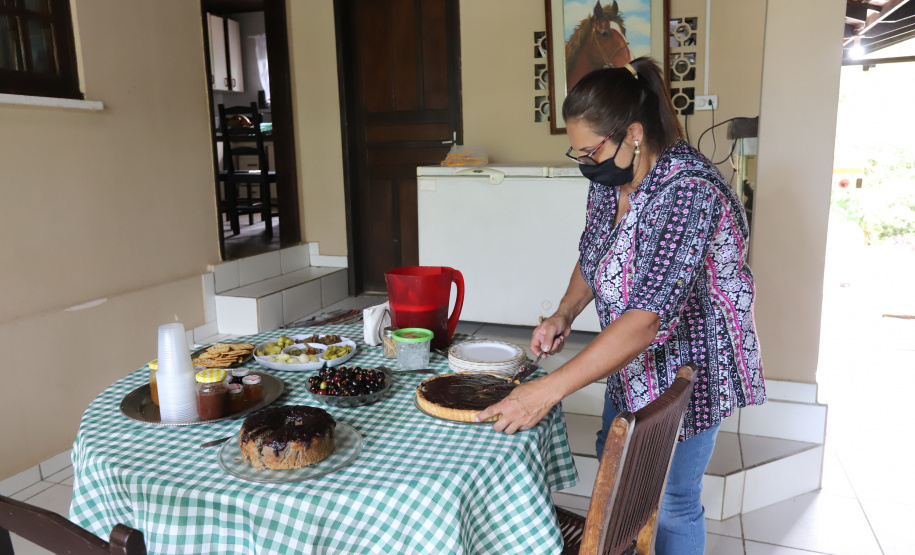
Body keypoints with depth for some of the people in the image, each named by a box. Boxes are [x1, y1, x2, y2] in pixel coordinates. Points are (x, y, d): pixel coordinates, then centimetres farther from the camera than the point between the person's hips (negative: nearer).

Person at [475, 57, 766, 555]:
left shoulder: (690, 193, -32)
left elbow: (646, 319, -38)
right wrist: (564, 313, -7)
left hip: (688, 366, -8)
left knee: (670, 503, 10)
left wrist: (550, 388, -40)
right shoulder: (609, 179, -6)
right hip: (631, 363, 8)